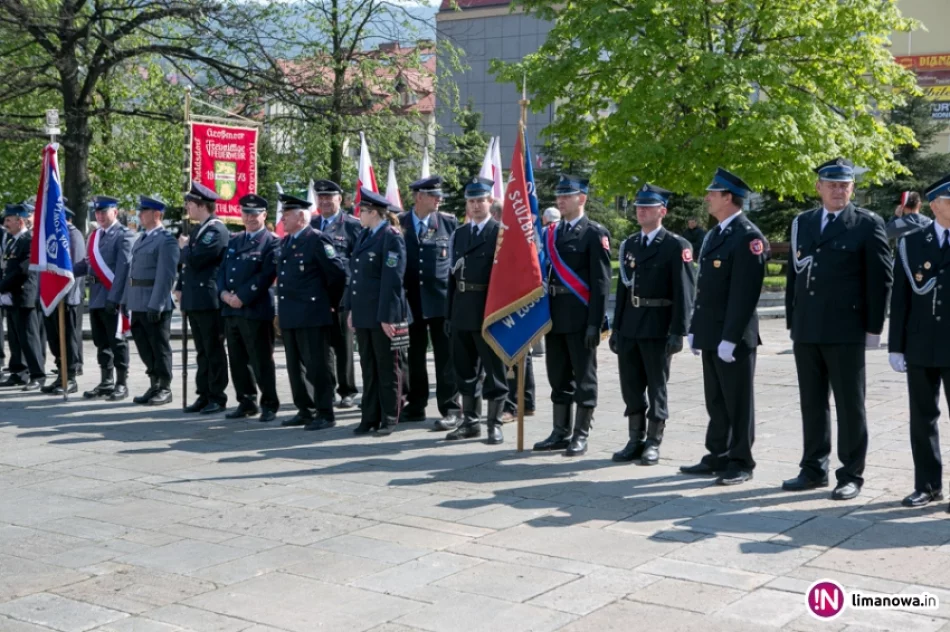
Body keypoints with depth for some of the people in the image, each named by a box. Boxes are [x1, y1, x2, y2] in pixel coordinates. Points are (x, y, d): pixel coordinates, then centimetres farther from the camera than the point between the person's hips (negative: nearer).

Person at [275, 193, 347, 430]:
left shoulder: (317, 240, -11)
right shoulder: (285, 242, 15)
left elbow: (337, 274, -12)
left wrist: (330, 302, -2)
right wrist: (280, 310, 18)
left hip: (312, 315, -9)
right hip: (288, 316, 9)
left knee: (317, 366, -3)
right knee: (295, 366, 13)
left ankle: (325, 414, 3)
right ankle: (305, 411, 23)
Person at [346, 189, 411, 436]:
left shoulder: (391, 238, -13)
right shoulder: (364, 236, 13)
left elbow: (392, 280, -17)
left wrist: (387, 316, -20)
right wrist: (351, 308, 14)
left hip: (383, 315, -8)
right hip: (364, 313, 8)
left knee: (387, 368, 3)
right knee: (368, 368, 12)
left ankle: (389, 419, 11)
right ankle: (370, 417, 19)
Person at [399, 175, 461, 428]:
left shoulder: (449, 222, 1)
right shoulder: (399, 224, 3)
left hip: (442, 299, -2)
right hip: (411, 300, 2)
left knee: (445, 357, 0)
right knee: (414, 356, 10)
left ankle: (450, 410, 5)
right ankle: (416, 406, 21)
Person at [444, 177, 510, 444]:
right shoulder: (459, 234, 13)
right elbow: (453, 274, 12)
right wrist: (450, 314, 9)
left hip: (489, 310, -6)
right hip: (462, 311, 6)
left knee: (493, 369, 3)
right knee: (464, 368, 12)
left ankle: (495, 424, 11)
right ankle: (470, 422, 23)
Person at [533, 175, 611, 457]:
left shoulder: (595, 233, -6)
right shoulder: (550, 232, 14)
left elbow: (600, 281, -11)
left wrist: (595, 323, -17)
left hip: (580, 317, -7)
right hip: (554, 315, 7)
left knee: (584, 377, 2)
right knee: (558, 377, 12)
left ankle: (581, 436, 9)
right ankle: (560, 433, 21)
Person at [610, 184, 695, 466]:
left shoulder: (676, 246, -6)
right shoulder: (630, 244, 14)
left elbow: (684, 291, -11)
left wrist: (678, 332, -16)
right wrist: (616, 327, 13)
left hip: (657, 329, -6)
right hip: (629, 326, 6)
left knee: (656, 387, 2)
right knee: (631, 387, 10)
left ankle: (653, 443, 11)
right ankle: (636, 441, 21)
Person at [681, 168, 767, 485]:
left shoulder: (747, 237, -14)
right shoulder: (713, 235, 16)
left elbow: (745, 293, -20)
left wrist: (730, 338, -22)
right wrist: (695, 328, 16)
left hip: (734, 337, -9)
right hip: (711, 334, 9)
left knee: (738, 403, 1)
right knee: (715, 401, 15)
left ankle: (740, 463, 11)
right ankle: (717, 457, 24)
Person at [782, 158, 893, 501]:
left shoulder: (868, 224, -2)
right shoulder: (801, 223, 12)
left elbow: (881, 279, -4)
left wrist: (873, 328, -7)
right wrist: (792, 321, 11)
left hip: (846, 332, -5)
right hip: (806, 331, 5)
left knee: (850, 405, 3)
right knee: (812, 404, 11)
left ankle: (851, 475, 11)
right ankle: (814, 469, 21)